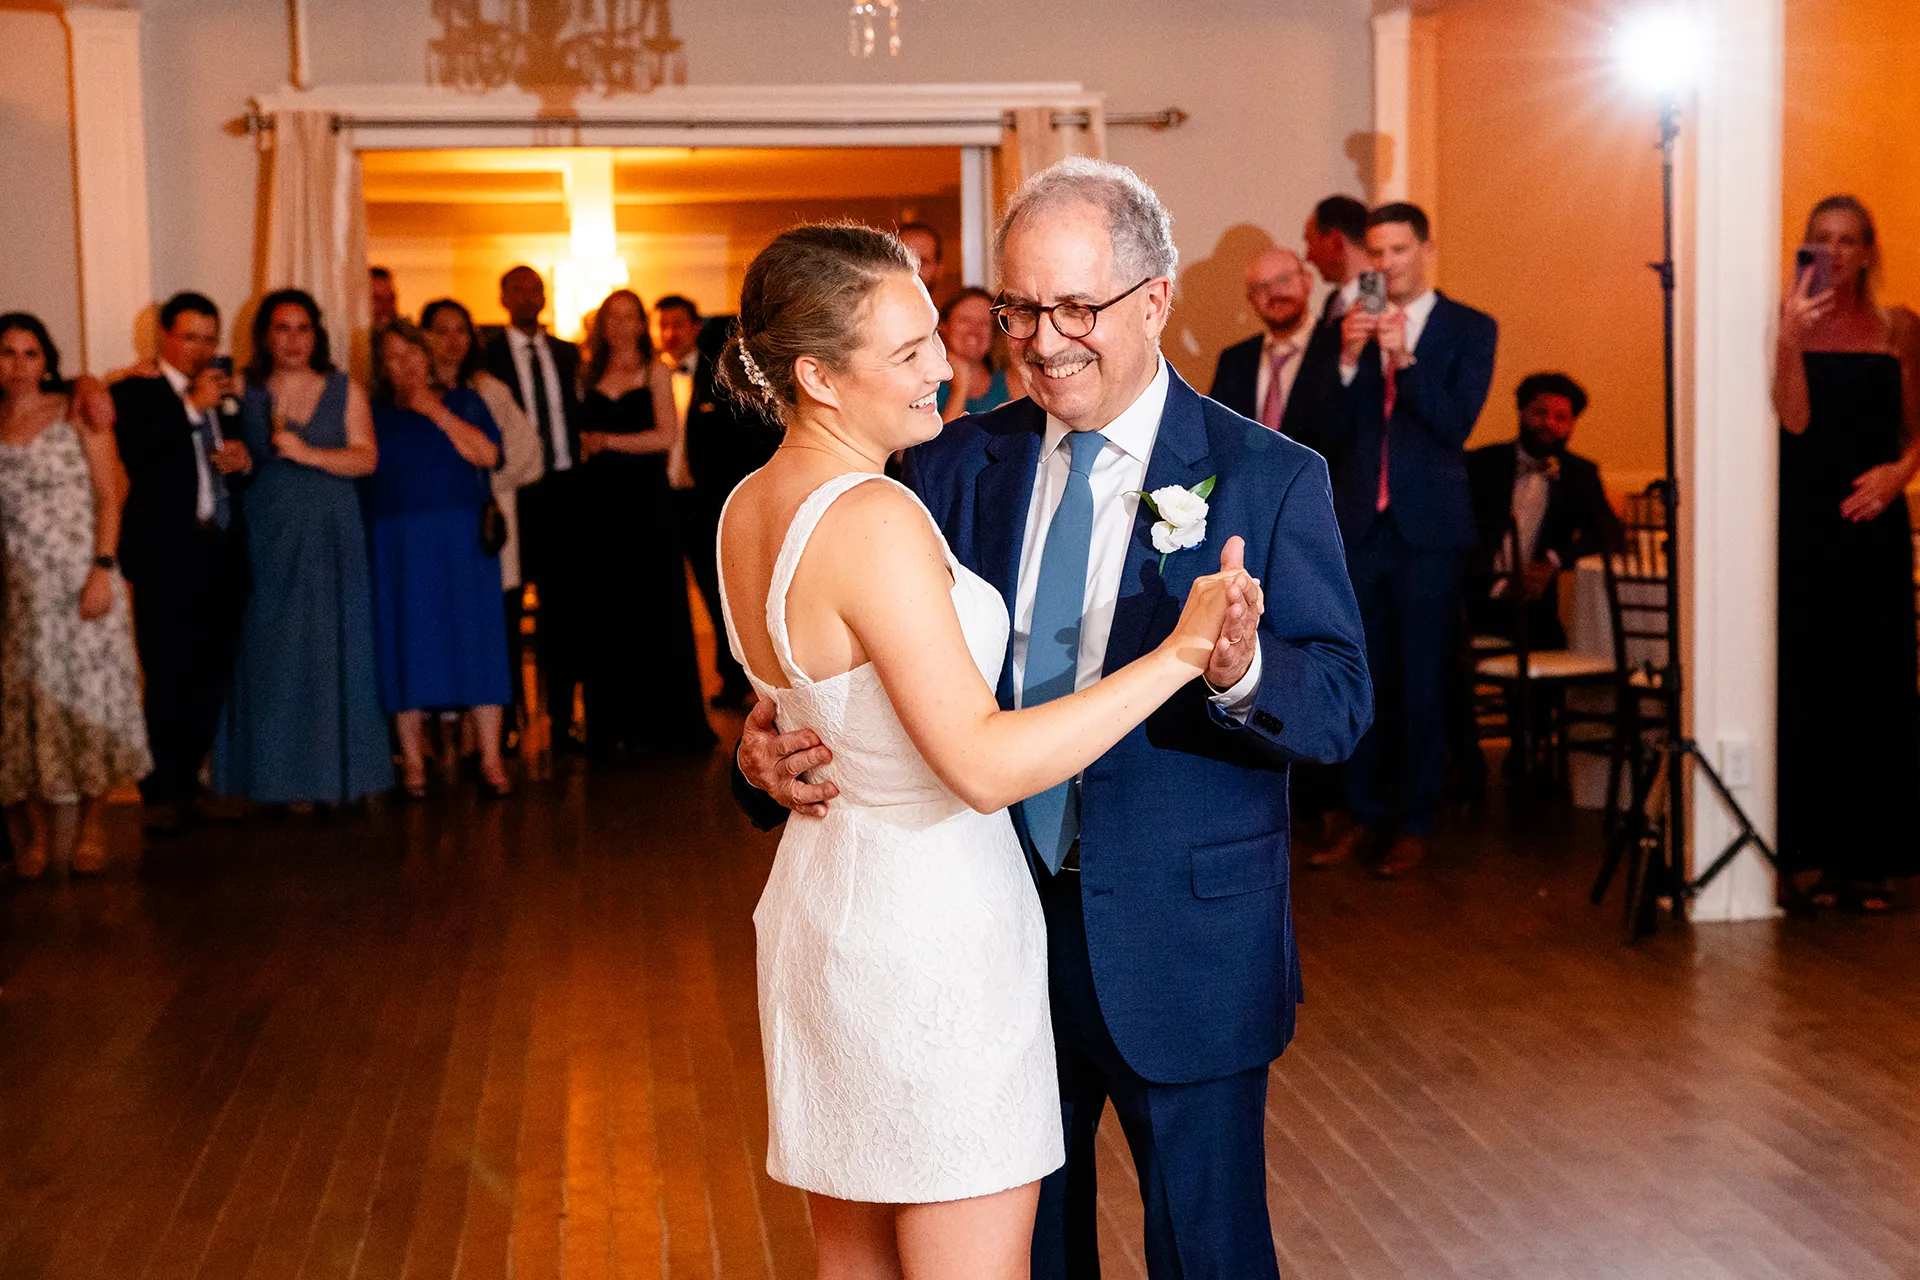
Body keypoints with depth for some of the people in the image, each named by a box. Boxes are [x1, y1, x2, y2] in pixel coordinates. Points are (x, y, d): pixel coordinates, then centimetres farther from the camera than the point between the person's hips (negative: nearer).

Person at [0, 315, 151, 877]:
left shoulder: (76, 414, 1)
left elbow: (109, 495, -3)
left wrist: (102, 571, -12)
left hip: (81, 581, -2)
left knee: (87, 695, 0)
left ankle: (90, 824, 11)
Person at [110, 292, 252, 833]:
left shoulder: (226, 392, 16)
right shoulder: (135, 392, 0)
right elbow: (135, 455, -18)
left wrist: (244, 459, 0)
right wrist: (193, 405, -19)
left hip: (223, 551, 5)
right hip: (167, 554, -5)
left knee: (212, 676, 5)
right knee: (169, 676, -6)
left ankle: (188, 781, 16)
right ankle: (163, 793, 3)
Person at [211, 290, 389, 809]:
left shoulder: (344, 391, 7)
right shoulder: (244, 392, 8)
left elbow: (366, 457, -3)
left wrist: (308, 454, -15)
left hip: (330, 538, 0)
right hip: (268, 539, 0)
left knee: (332, 650, -1)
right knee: (273, 654, -1)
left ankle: (336, 772, 5)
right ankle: (286, 778, 4)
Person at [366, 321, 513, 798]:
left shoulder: (463, 401, 12)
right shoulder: (374, 414, 11)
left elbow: (487, 454, -5)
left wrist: (435, 410, -6)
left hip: (460, 541, 0)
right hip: (396, 541, 0)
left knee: (474, 637, -4)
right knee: (406, 646, -1)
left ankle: (491, 760, -1)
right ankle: (413, 761, 6)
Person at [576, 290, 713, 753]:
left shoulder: (655, 371, 4)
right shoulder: (590, 376, 13)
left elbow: (667, 435, -6)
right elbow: (585, 438, 16)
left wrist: (609, 441, -5)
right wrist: (586, 445, -4)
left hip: (646, 496, -3)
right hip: (601, 498, 3)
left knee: (657, 606, -2)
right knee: (607, 614, 1)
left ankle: (665, 723, 5)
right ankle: (615, 723, 7)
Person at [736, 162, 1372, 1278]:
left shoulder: (1269, 479, -8)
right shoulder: (959, 464, 2)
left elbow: (1343, 703, -13)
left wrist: (1240, 670, -35)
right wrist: (770, 745, -20)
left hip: (1183, 945, -3)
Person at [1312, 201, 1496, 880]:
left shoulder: (1470, 329, 2)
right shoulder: (1351, 326, 9)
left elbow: (1456, 424, -10)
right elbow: (1332, 434, 3)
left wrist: (1405, 358, -19)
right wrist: (1350, 358, -11)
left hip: (1428, 527, -3)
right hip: (1358, 525, 3)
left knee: (1422, 682, 1)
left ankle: (1416, 825, 9)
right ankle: (1366, 815, 18)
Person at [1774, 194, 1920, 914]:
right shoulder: (1789, 321, 3)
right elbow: (1794, 420, -9)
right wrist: (1791, 337, -18)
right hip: (1802, 521, -2)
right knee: (1809, 682, -2)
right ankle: (1823, 858, 4)